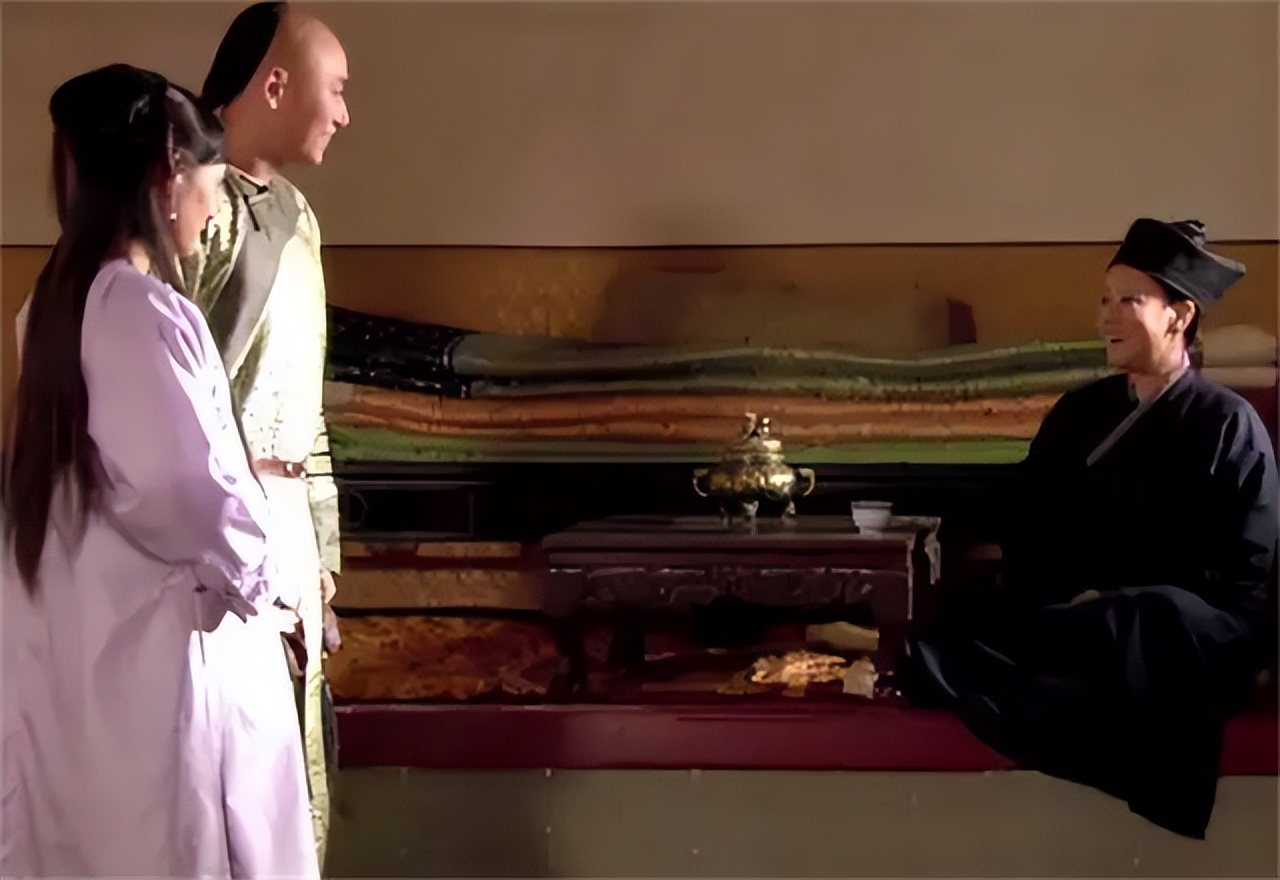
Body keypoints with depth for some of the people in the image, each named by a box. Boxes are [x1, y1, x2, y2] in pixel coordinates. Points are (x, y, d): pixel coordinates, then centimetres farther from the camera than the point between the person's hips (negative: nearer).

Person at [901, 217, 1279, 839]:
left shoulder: (1228, 424, 0)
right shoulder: (1078, 411, 16)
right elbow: (1027, 529, 14)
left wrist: (1113, 608, -16)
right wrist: (1053, 604, -9)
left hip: (1191, 640, -5)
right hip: (1081, 620, 6)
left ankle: (918, 664, -48)